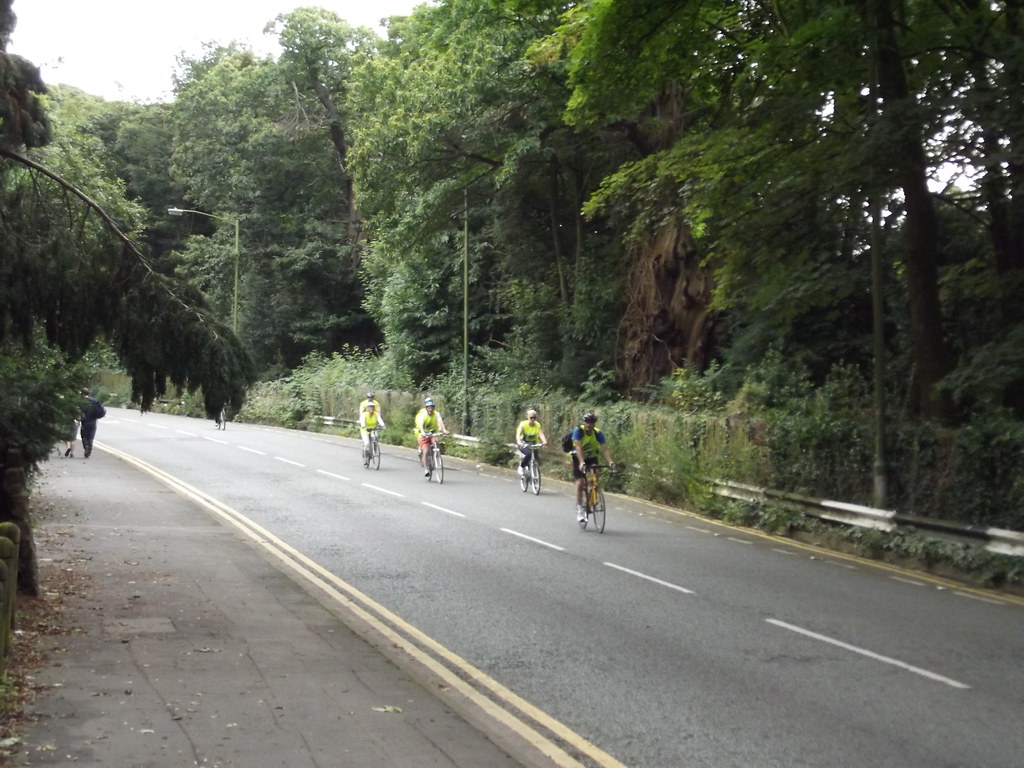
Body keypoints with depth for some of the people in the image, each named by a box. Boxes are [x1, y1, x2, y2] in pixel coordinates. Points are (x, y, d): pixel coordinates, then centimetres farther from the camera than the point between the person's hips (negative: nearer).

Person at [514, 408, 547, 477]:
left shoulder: (538, 425, -10)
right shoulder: (523, 424, -17)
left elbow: (541, 434, -24)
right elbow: (518, 434, -30)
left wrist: (544, 441, -46)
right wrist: (519, 442, -50)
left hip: (533, 444, 3)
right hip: (523, 444, -3)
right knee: (528, 454, -32)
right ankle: (521, 467, -9)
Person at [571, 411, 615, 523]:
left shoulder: (598, 433, -16)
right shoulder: (578, 431, -23)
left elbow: (604, 448, -24)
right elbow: (578, 448, -34)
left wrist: (610, 462, -40)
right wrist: (581, 462, -48)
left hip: (592, 458, 3)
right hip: (578, 458, -3)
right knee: (580, 482, -15)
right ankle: (579, 509, -7)